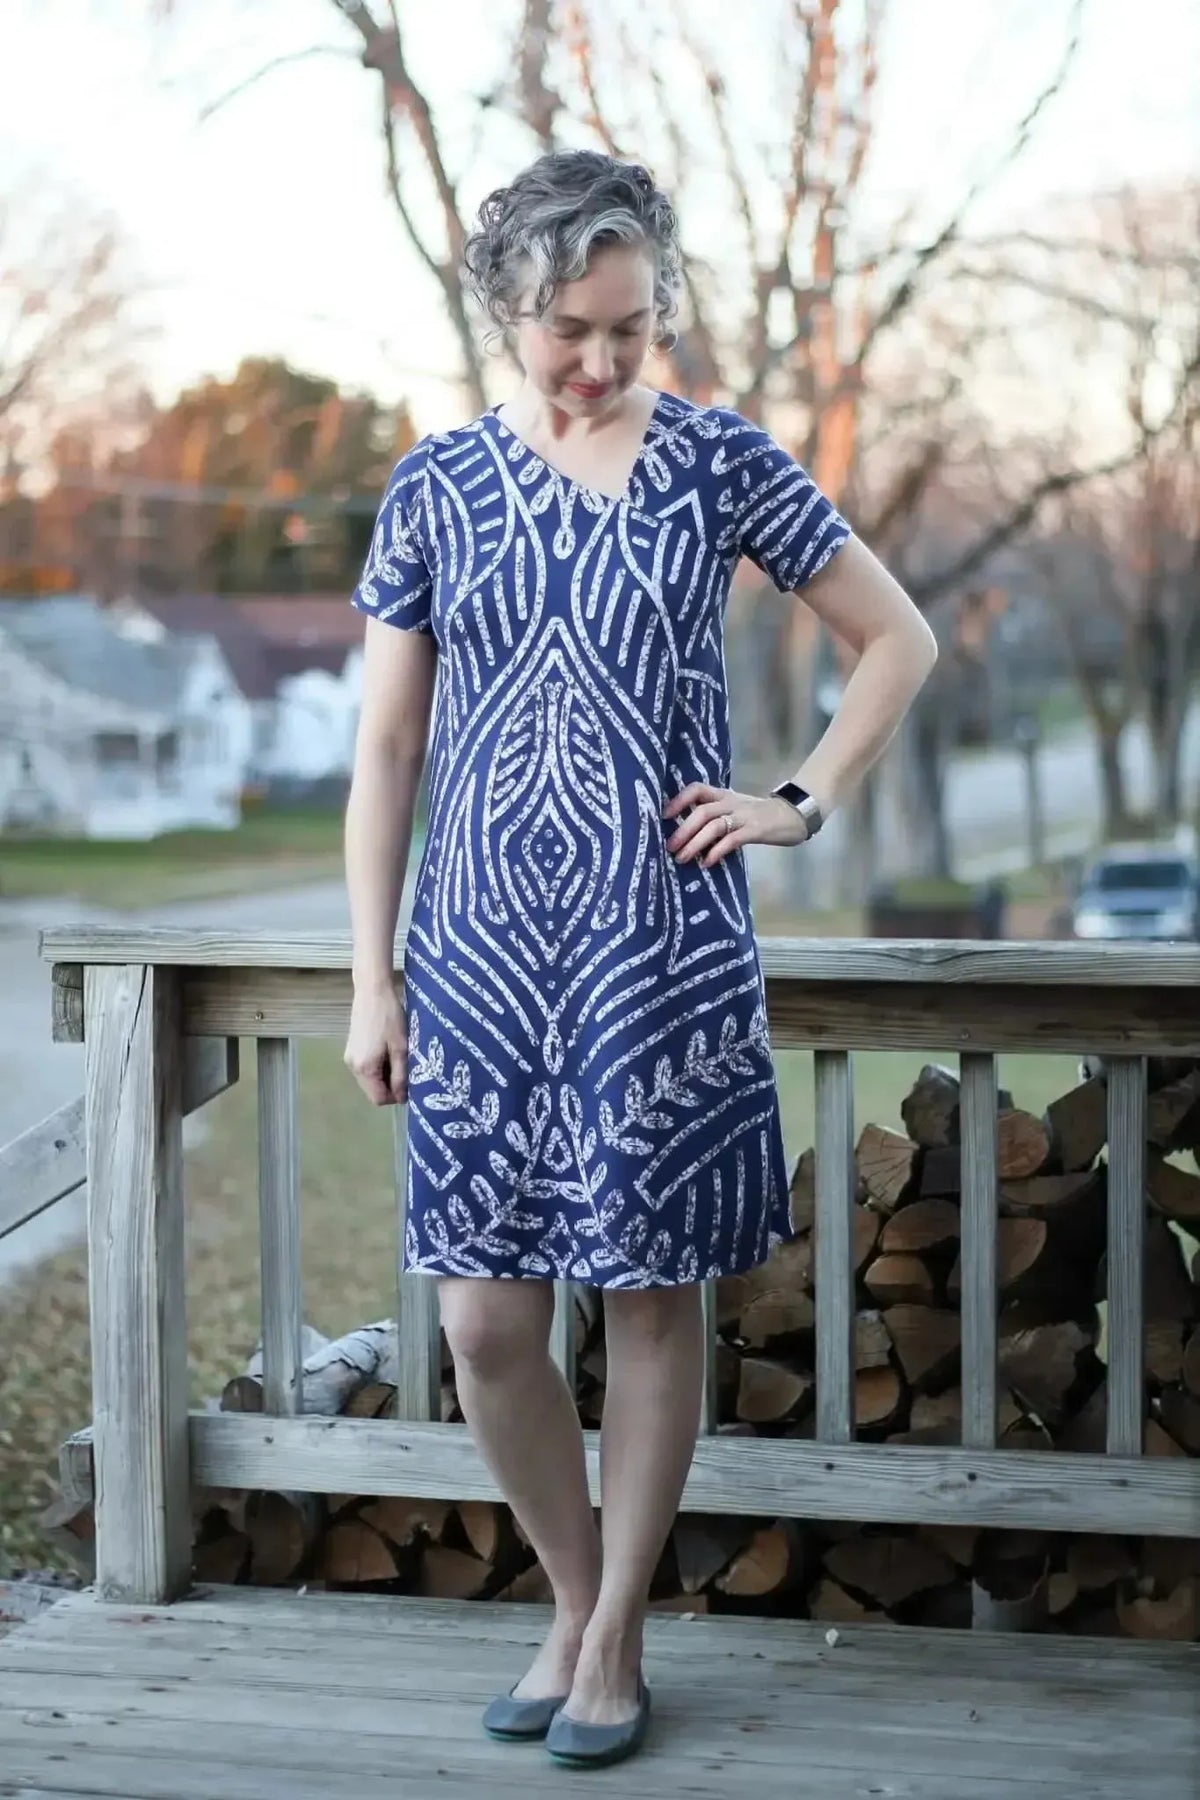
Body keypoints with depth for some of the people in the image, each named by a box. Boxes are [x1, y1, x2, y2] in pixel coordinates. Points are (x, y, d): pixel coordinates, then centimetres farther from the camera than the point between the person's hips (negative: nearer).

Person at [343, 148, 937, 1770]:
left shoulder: (720, 463, 0)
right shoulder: (436, 485, 4)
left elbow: (899, 638, 8)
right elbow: (386, 746, 5)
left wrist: (804, 803, -2)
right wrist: (372, 977, 2)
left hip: (664, 949, -1)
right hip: (482, 952, 2)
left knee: (652, 1299, 4)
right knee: (485, 1318, 1)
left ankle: (616, 1637, 20)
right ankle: (574, 1597, 24)